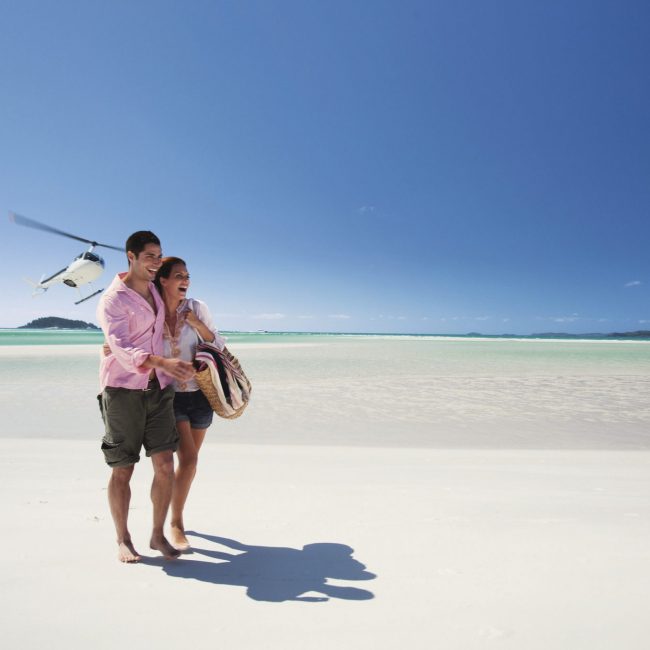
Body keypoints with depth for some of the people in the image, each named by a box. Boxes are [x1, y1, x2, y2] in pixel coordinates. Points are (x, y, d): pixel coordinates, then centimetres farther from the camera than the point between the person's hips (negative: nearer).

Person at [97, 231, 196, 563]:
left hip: (158, 388, 5)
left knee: (165, 464, 0)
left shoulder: (154, 289, 9)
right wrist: (165, 363, -42)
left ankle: (158, 535, 17)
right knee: (122, 469, 5)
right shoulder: (112, 300, -12)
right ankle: (123, 539, 23)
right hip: (123, 390, -5)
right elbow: (124, 351, -26)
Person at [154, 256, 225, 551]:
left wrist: (197, 323, -16)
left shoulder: (197, 308, -4)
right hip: (169, 396, -2)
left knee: (190, 459, 14)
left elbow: (218, 345, 0)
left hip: (199, 394, 3)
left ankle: (175, 511, 38)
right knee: (188, 459, -12)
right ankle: (176, 524, 9)